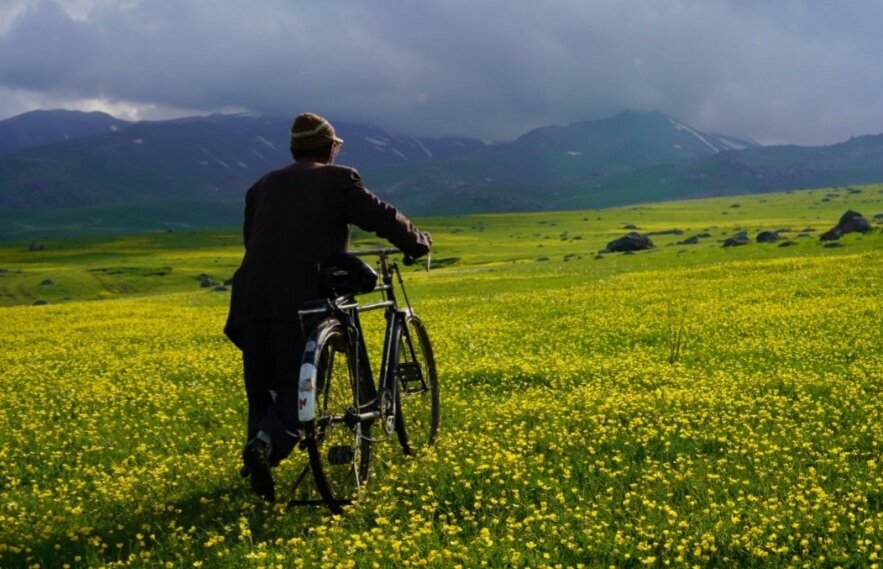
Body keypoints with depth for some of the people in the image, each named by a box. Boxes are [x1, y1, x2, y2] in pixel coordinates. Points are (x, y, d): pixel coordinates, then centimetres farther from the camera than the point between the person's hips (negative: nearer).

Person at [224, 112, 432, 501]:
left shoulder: (264, 185, 23)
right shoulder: (337, 180, 7)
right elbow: (382, 218, 3)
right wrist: (418, 244, 20)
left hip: (255, 298, 5)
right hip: (303, 299, -5)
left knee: (261, 387, 14)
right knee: (300, 383, -2)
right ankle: (266, 444, -25)